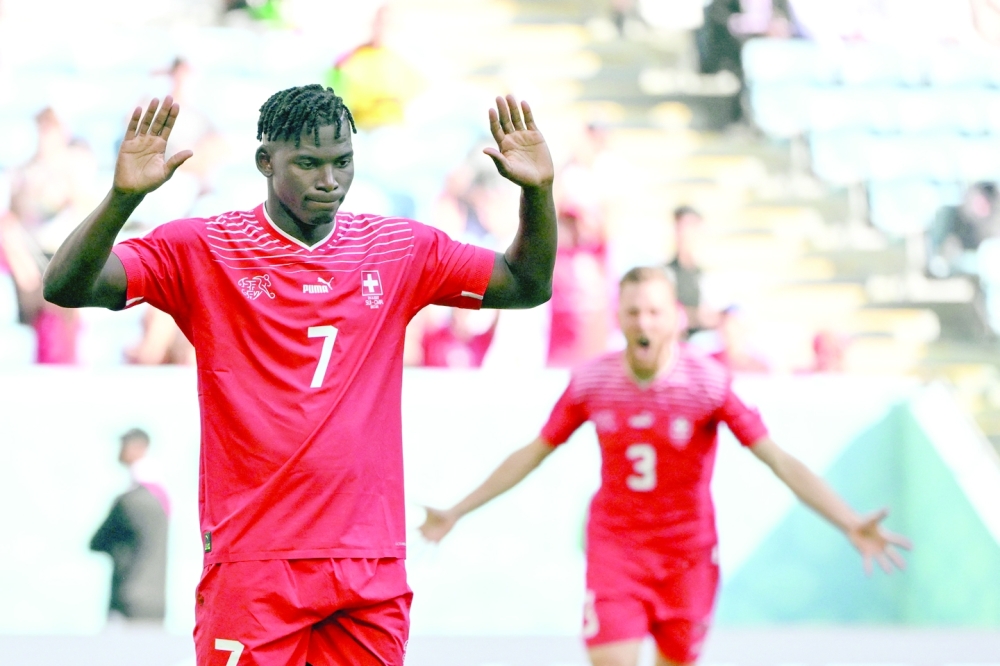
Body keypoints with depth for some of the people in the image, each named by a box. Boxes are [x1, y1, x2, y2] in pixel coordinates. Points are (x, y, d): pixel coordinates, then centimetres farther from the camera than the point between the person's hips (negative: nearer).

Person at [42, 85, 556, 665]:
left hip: (374, 567, 3)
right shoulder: (203, 250, 0)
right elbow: (67, 287, -8)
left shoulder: (401, 249, 11)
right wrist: (123, 197, -25)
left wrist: (538, 192, -1)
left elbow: (528, 286, 16)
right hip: (252, 564, -3)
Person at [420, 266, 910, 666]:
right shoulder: (591, 382, -7)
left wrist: (851, 525, -26)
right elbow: (531, 455, 8)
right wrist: (456, 512, 11)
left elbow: (780, 461, -16)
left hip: (687, 556, 0)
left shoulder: (709, 383, -14)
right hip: (615, 551, 1)